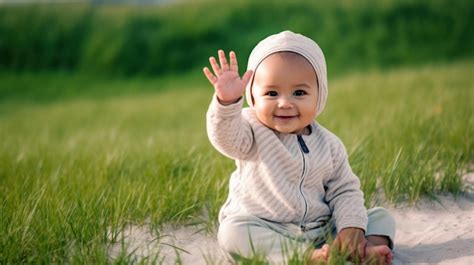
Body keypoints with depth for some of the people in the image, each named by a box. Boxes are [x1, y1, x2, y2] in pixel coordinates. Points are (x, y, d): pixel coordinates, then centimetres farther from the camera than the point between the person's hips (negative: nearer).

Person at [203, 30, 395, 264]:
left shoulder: (329, 145, 2)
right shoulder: (253, 132, -7)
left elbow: (345, 191, 3)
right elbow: (225, 137, -28)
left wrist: (352, 228, -16)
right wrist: (227, 102, -49)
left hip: (322, 230, 3)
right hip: (265, 232, -3)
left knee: (381, 217, -4)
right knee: (232, 232, -33)